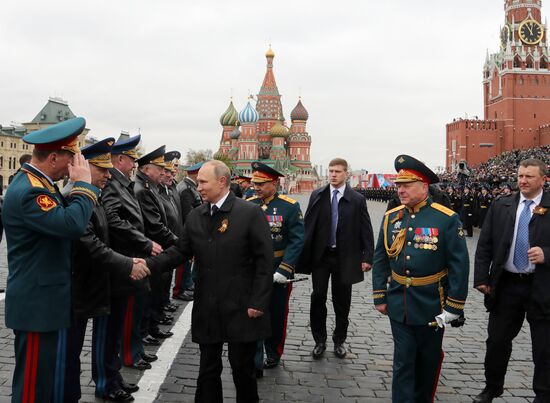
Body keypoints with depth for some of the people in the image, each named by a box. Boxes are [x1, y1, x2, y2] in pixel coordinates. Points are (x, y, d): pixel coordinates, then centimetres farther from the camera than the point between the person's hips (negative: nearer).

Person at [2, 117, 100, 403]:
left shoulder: (38, 183, 10)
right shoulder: (28, 192, -24)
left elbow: (64, 220, 13)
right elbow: (73, 225, -35)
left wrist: (78, 186, 2)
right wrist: (84, 184, -23)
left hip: (42, 299, 11)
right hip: (37, 303, -11)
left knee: (43, 377, 22)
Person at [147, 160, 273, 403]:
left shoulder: (251, 213, -10)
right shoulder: (194, 216, 6)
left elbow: (265, 261, -11)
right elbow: (179, 251, 6)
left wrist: (258, 302, -14)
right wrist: (148, 263, -10)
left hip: (241, 308, -4)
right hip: (207, 309, 4)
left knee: (243, 369, 10)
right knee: (208, 369, 14)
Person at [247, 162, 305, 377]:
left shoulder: (290, 206, -8)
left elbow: (297, 240, -12)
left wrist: (284, 270, -20)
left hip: (279, 273, -1)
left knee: (277, 315, 14)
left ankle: (273, 355, 34)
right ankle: (255, 363, 5)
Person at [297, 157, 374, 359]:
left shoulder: (357, 199, -3)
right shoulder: (317, 195, 1)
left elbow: (366, 230, -2)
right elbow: (308, 225, 0)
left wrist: (367, 257, -7)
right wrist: (304, 254, -6)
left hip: (344, 257, -1)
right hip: (320, 256, 1)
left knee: (342, 301, 9)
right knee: (318, 297, 3)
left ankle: (339, 340, 26)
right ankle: (319, 340, 18)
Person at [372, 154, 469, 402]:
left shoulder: (447, 219, -11)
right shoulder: (391, 218, 1)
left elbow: (459, 266, -11)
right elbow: (380, 260, 7)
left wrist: (454, 307, -12)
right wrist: (380, 297, 5)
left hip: (431, 306, -2)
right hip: (398, 305, 2)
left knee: (428, 360, 16)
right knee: (403, 362, 5)